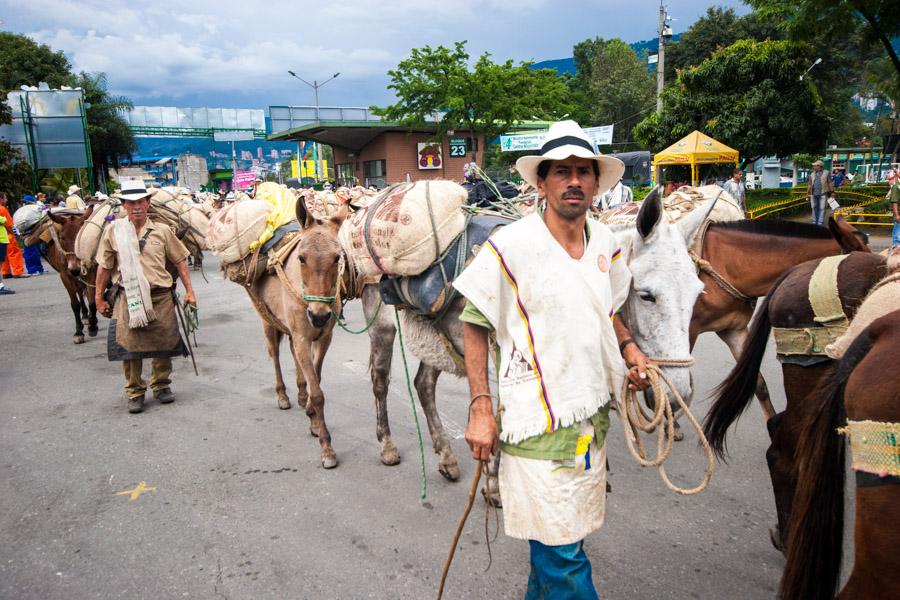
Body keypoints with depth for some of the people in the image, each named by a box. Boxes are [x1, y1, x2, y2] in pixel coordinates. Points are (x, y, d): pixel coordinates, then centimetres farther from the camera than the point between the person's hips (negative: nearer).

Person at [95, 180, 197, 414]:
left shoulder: (162, 231, 3)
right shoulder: (113, 231, 2)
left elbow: (180, 261, 8)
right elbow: (104, 267, 7)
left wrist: (189, 291, 4)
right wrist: (99, 298, 8)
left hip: (161, 296, 1)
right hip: (129, 298, -1)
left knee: (164, 343, 7)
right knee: (130, 345, 1)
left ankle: (161, 384, 28)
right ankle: (135, 392, 17)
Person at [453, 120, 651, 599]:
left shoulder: (606, 244, 3)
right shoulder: (510, 247, -15)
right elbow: (474, 325, -9)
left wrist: (630, 348, 2)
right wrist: (480, 408, -14)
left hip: (593, 415, 6)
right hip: (537, 420, -6)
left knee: (553, 540, 23)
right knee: (562, 552, 3)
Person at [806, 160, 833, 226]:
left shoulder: (825, 174, 3)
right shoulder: (812, 175, 12)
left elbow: (830, 183, 4)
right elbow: (810, 184, 14)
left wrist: (832, 192, 0)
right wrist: (807, 193, 10)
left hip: (822, 194, -3)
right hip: (814, 194, 3)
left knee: (822, 209, -4)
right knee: (814, 208, 8)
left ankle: (820, 222, -1)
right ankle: (814, 221, 17)